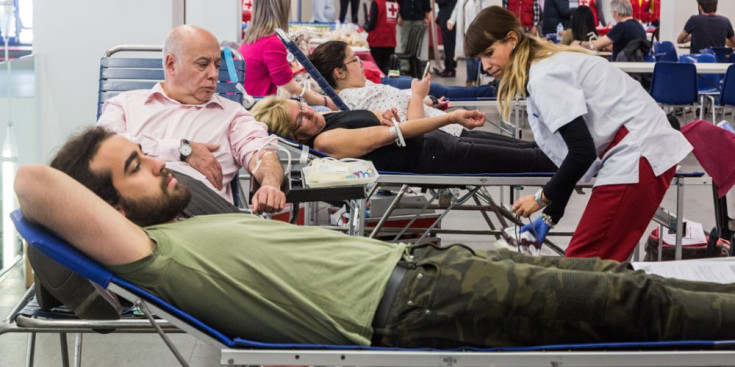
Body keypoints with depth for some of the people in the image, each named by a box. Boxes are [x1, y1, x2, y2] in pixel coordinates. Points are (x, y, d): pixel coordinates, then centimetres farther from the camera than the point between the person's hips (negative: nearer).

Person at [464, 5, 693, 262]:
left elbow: (582, 151, -19)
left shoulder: (544, 78, -15)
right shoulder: (542, 70, 15)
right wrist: (550, 216, 15)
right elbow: (569, 153, 18)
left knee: (584, 260, -8)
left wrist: (542, 198, -5)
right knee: (601, 259, 9)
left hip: (638, 153, -10)